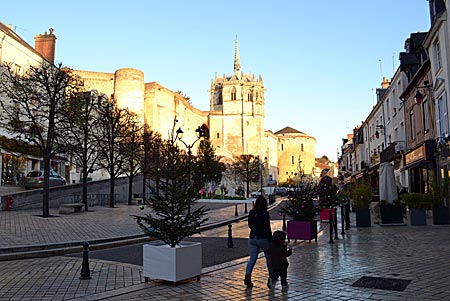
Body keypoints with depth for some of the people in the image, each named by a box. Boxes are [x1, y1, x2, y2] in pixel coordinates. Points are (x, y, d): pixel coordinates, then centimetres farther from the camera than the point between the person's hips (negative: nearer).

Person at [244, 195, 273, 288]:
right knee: (269, 257, 17)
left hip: (252, 238, 4)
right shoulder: (265, 214, -14)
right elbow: (268, 228, -13)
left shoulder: (251, 213, 1)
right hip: (263, 238, -4)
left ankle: (247, 277, -7)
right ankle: (271, 276, 28)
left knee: (252, 259, 6)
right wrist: (271, 241, -8)